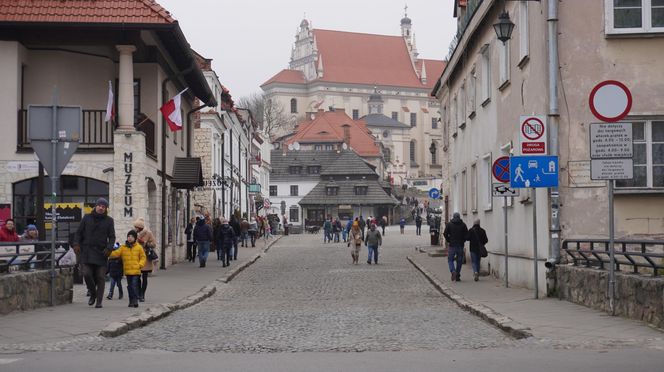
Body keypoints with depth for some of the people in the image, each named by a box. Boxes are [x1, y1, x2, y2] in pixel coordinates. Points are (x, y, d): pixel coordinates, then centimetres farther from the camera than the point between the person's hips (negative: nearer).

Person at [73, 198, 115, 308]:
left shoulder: (109, 221, 8)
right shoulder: (87, 218, 10)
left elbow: (112, 237, 6)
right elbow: (78, 232, 12)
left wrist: (109, 247, -11)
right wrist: (76, 244, -4)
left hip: (101, 253, 0)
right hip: (87, 252, 0)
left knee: (100, 277, -2)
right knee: (87, 274, -10)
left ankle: (99, 301, 3)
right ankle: (93, 294, 15)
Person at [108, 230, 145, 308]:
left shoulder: (139, 247, 2)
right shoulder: (123, 247, 6)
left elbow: (143, 257, 6)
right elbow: (116, 253, -3)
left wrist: (140, 265, -8)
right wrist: (109, 253, -20)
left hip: (136, 271, -3)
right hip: (127, 271, 3)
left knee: (134, 285, -11)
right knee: (129, 286, 8)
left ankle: (135, 300, -7)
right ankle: (131, 301, 16)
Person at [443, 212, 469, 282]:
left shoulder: (449, 224, 1)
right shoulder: (463, 225, 3)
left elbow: (445, 234, -5)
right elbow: (467, 235, -3)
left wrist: (449, 241, 7)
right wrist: (463, 241, 9)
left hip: (452, 245, -1)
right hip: (460, 246, 1)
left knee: (450, 260, 7)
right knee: (459, 261, 9)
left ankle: (453, 271, -19)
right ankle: (457, 276, 8)